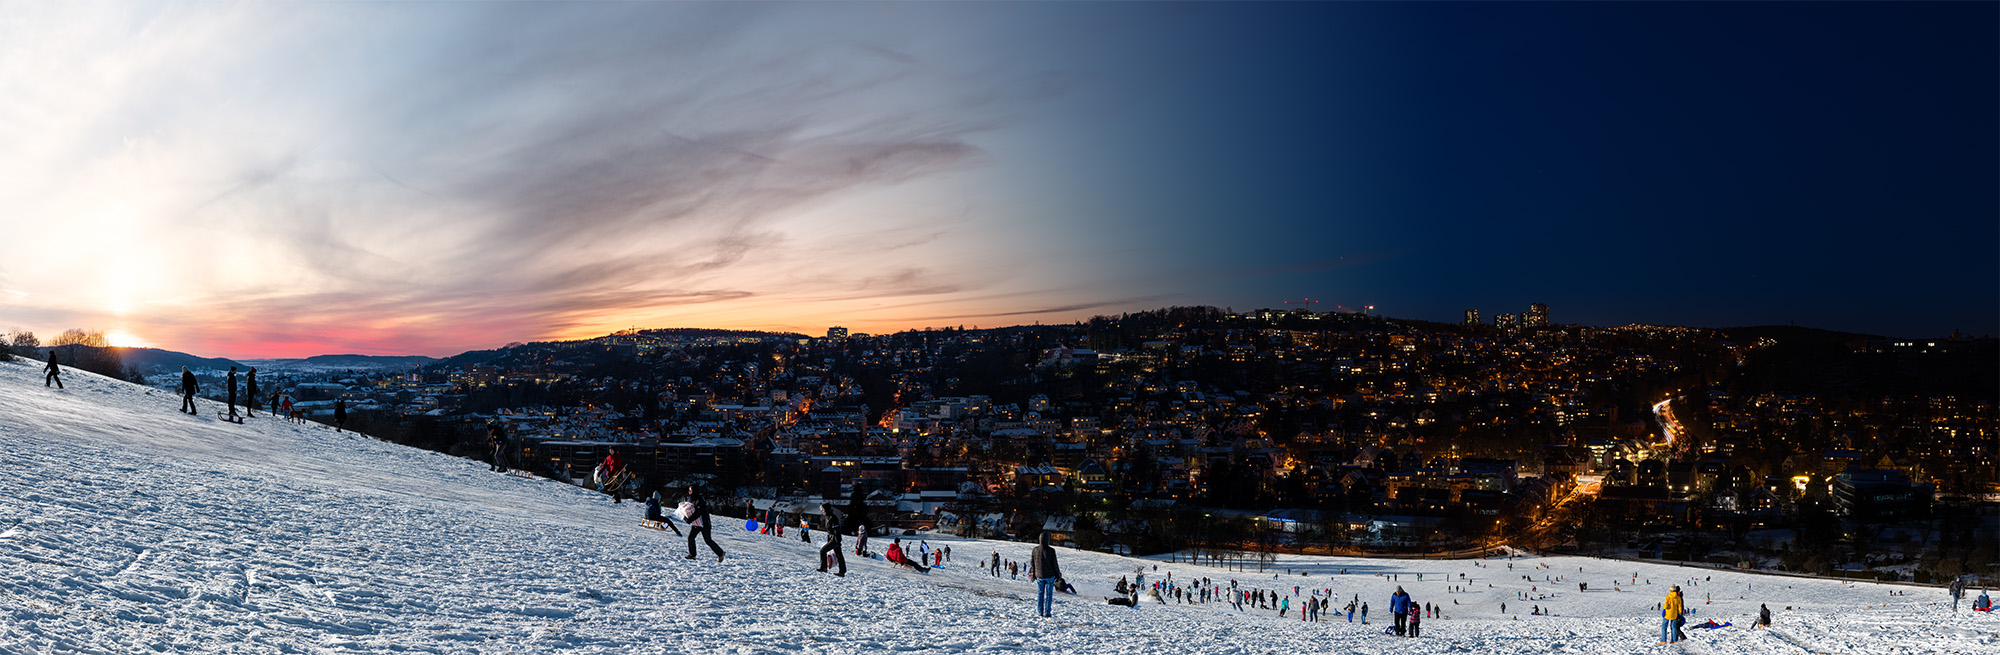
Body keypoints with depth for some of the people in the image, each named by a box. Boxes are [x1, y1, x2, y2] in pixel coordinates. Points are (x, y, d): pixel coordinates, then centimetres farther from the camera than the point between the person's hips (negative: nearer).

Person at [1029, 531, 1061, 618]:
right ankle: (1047, 612, 10)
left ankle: (1040, 611, 17)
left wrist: (1034, 574, 17)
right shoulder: (1051, 550, -18)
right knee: (1049, 593, 10)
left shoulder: (1035, 550, -8)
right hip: (1050, 575, -3)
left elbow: (1032, 563, 2)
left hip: (1039, 576, 3)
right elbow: (1055, 564, -12)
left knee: (1040, 593, 16)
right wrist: (1058, 574, 4)